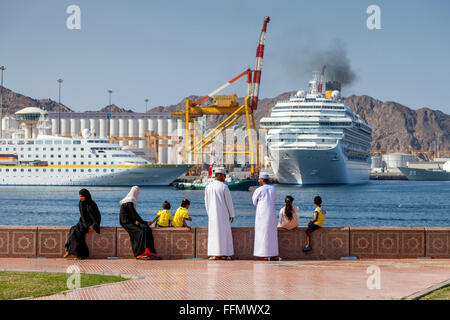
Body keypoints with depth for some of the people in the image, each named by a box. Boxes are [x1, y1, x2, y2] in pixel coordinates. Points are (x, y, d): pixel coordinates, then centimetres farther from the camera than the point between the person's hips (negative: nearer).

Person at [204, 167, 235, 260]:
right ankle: (223, 254, 6)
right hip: (223, 214, -4)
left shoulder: (208, 187, 4)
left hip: (212, 214, 4)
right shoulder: (224, 187, -10)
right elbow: (229, 202, -8)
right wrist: (232, 215, 1)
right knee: (224, 233, 4)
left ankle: (214, 255, 2)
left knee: (213, 234, 6)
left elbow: (207, 202, 10)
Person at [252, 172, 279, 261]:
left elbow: (254, 202, 4)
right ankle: (274, 255, 14)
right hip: (272, 213, 5)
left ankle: (265, 256, -4)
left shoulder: (259, 190, -8)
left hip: (262, 214, -5)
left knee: (263, 234, -1)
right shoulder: (274, 189, 7)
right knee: (272, 234, 12)